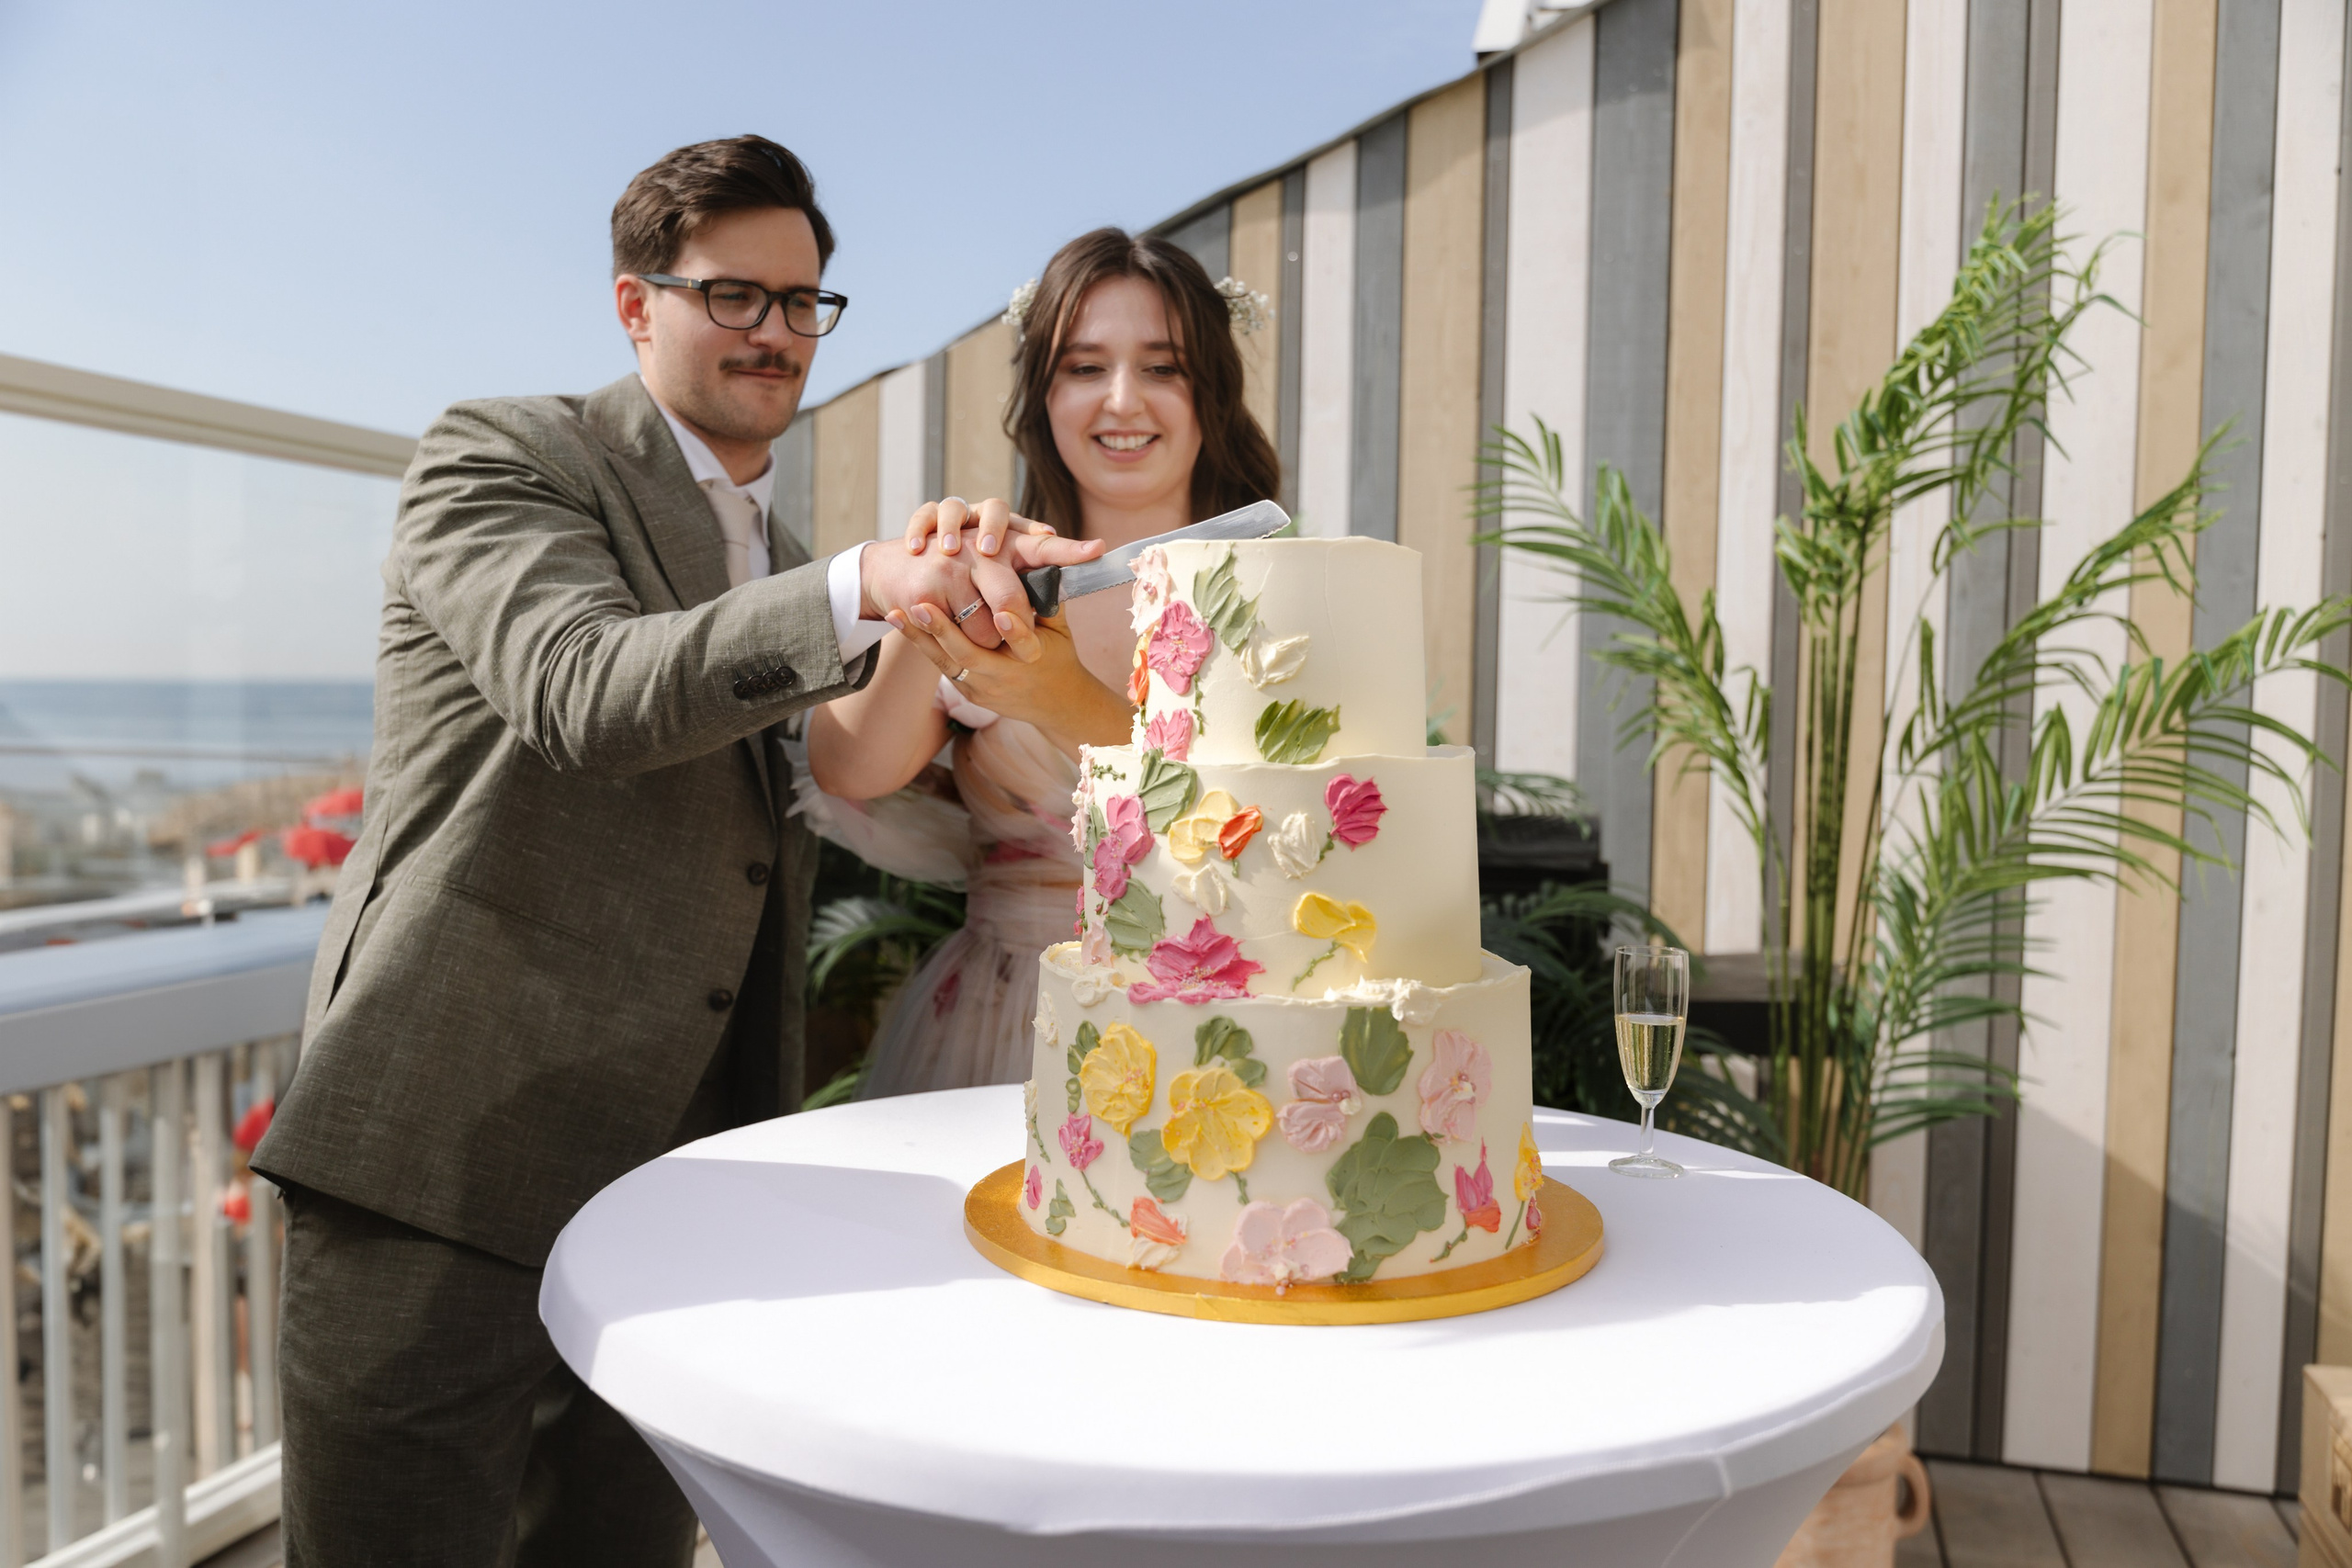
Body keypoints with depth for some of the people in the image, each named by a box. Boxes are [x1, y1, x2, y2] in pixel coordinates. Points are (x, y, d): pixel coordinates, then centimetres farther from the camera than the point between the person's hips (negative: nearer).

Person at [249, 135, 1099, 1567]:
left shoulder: (779, 560, 18)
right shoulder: (499, 455, -3)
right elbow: (586, 693, -21)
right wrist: (864, 589, -35)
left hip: (672, 1178, 6)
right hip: (452, 1155, -6)